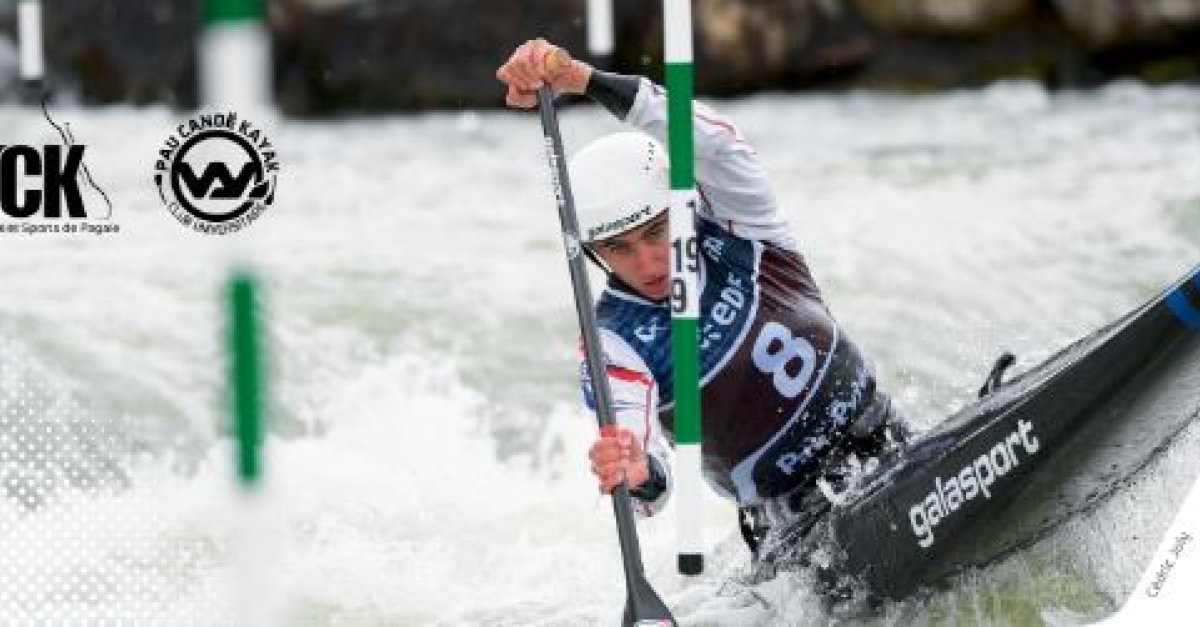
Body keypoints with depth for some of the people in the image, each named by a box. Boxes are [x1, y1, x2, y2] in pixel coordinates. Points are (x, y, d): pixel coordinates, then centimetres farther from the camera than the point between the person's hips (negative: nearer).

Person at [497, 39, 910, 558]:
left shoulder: (735, 232, -3)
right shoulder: (614, 345, -9)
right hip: (796, 529, -2)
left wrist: (580, 77, -34)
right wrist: (637, 474, -51)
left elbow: (709, 140, -22)